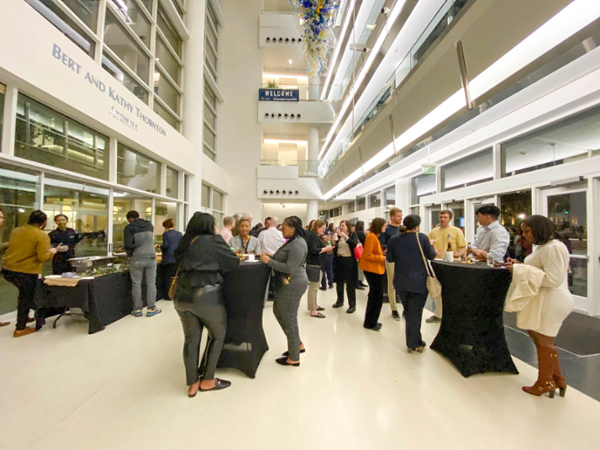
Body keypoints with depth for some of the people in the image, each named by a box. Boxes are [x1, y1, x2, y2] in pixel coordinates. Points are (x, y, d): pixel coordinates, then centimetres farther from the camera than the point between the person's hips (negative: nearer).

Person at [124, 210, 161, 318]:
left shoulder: (129, 228, -4)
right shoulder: (150, 225, 8)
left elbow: (128, 245, -12)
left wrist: (129, 253, 7)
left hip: (137, 259, -3)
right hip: (150, 257, 3)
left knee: (136, 284, 10)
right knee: (151, 283, 9)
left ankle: (137, 309, 18)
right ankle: (151, 309, 14)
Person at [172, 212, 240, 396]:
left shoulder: (185, 243, 13)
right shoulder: (214, 240, -5)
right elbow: (233, 263, -3)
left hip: (182, 296, 6)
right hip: (206, 295, -6)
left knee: (191, 339, 18)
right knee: (218, 336, 15)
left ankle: (192, 384, 29)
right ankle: (207, 380, 24)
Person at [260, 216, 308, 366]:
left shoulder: (297, 244, -21)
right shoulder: (293, 241, 11)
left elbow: (290, 268, -26)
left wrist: (269, 261, -21)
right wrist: (272, 257, 3)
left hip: (292, 285, -11)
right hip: (287, 284, 11)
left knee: (289, 319, 2)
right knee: (278, 312, 21)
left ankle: (294, 358, 21)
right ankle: (297, 345, 34)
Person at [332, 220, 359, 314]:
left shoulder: (353, 234, -2)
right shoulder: (338, 235, 8)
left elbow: (354, 244, -21)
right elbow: (334, 247, 9)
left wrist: (345, 236, -26)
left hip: (349, 261, -5)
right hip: (339, 260, 5)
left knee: (350, 283, -1)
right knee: (339, 282, 14)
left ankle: (352, 305, 8)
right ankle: (340, 301, 31)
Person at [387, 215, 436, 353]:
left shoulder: (394, 240, -2)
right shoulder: (422, 237, -9)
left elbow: (390, 258, 3)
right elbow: (431, 255, -2)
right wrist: (430, 245, 16)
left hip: (401, 282, 3)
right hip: (419, 282, -3)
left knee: (408, 312, 17)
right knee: (415, 313, 5)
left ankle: (416, 341, 27)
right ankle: (413, 344, 12)